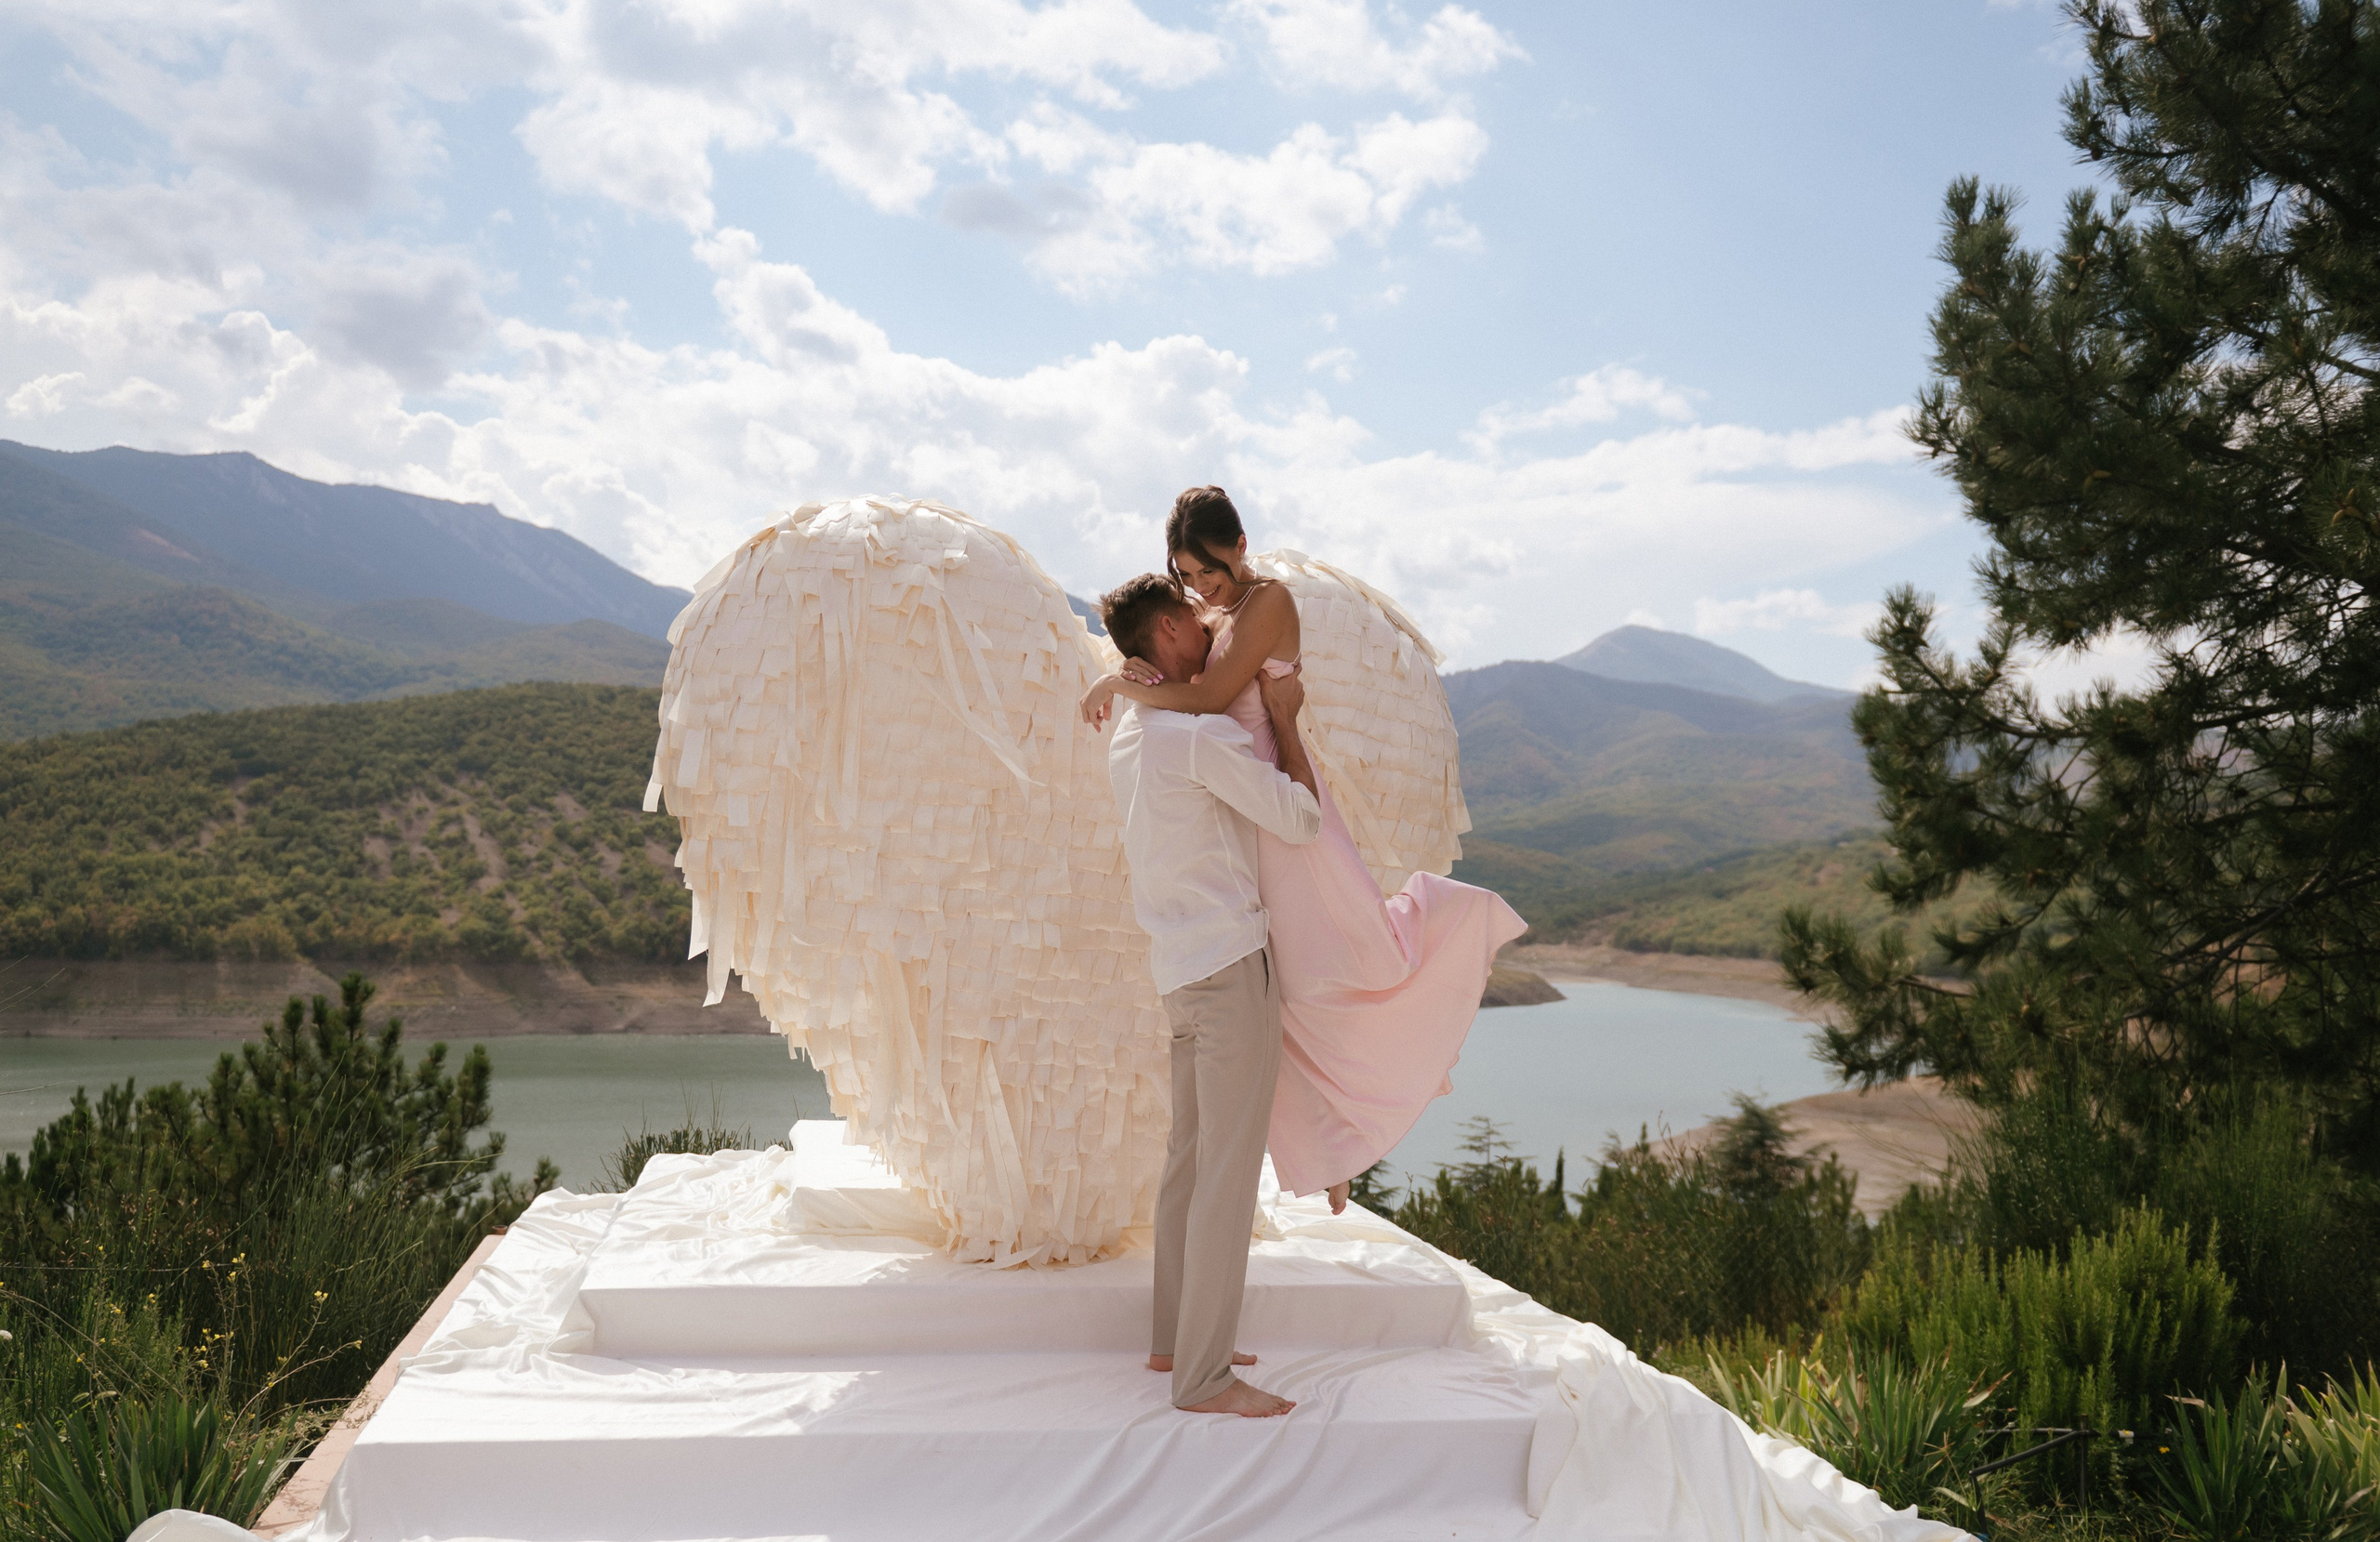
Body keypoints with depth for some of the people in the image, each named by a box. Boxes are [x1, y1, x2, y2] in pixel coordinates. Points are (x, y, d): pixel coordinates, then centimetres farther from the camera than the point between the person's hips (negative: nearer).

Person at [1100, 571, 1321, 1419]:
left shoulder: (1130, 733, 12)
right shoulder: (1202, 735, -17)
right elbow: (1299, 816, -14)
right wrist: (1284, 718, -4)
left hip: (1181, 966, 10)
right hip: (1232, 965, -10)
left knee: (1190, 1154, 16)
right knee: (1229, 1168, -6)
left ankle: (1175, 1338, 25)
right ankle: (1204, 1375, -2)